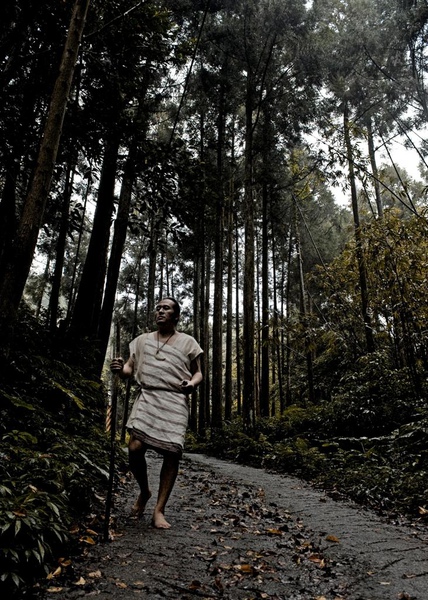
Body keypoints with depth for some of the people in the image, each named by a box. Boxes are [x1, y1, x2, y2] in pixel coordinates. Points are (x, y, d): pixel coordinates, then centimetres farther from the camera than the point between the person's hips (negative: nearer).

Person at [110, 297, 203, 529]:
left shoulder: (187, 342, 10)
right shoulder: (142, 340, 17)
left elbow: (198, 372, 11)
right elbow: (130, 368, 16)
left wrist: (192, 384, -13)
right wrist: (119, 369, -9)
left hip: (175, 401, -1)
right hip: (147, 397, 1)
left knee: (172, 453, -8)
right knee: (135, 448, -13)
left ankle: (159, 510, 8)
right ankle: (144, 491, 18)